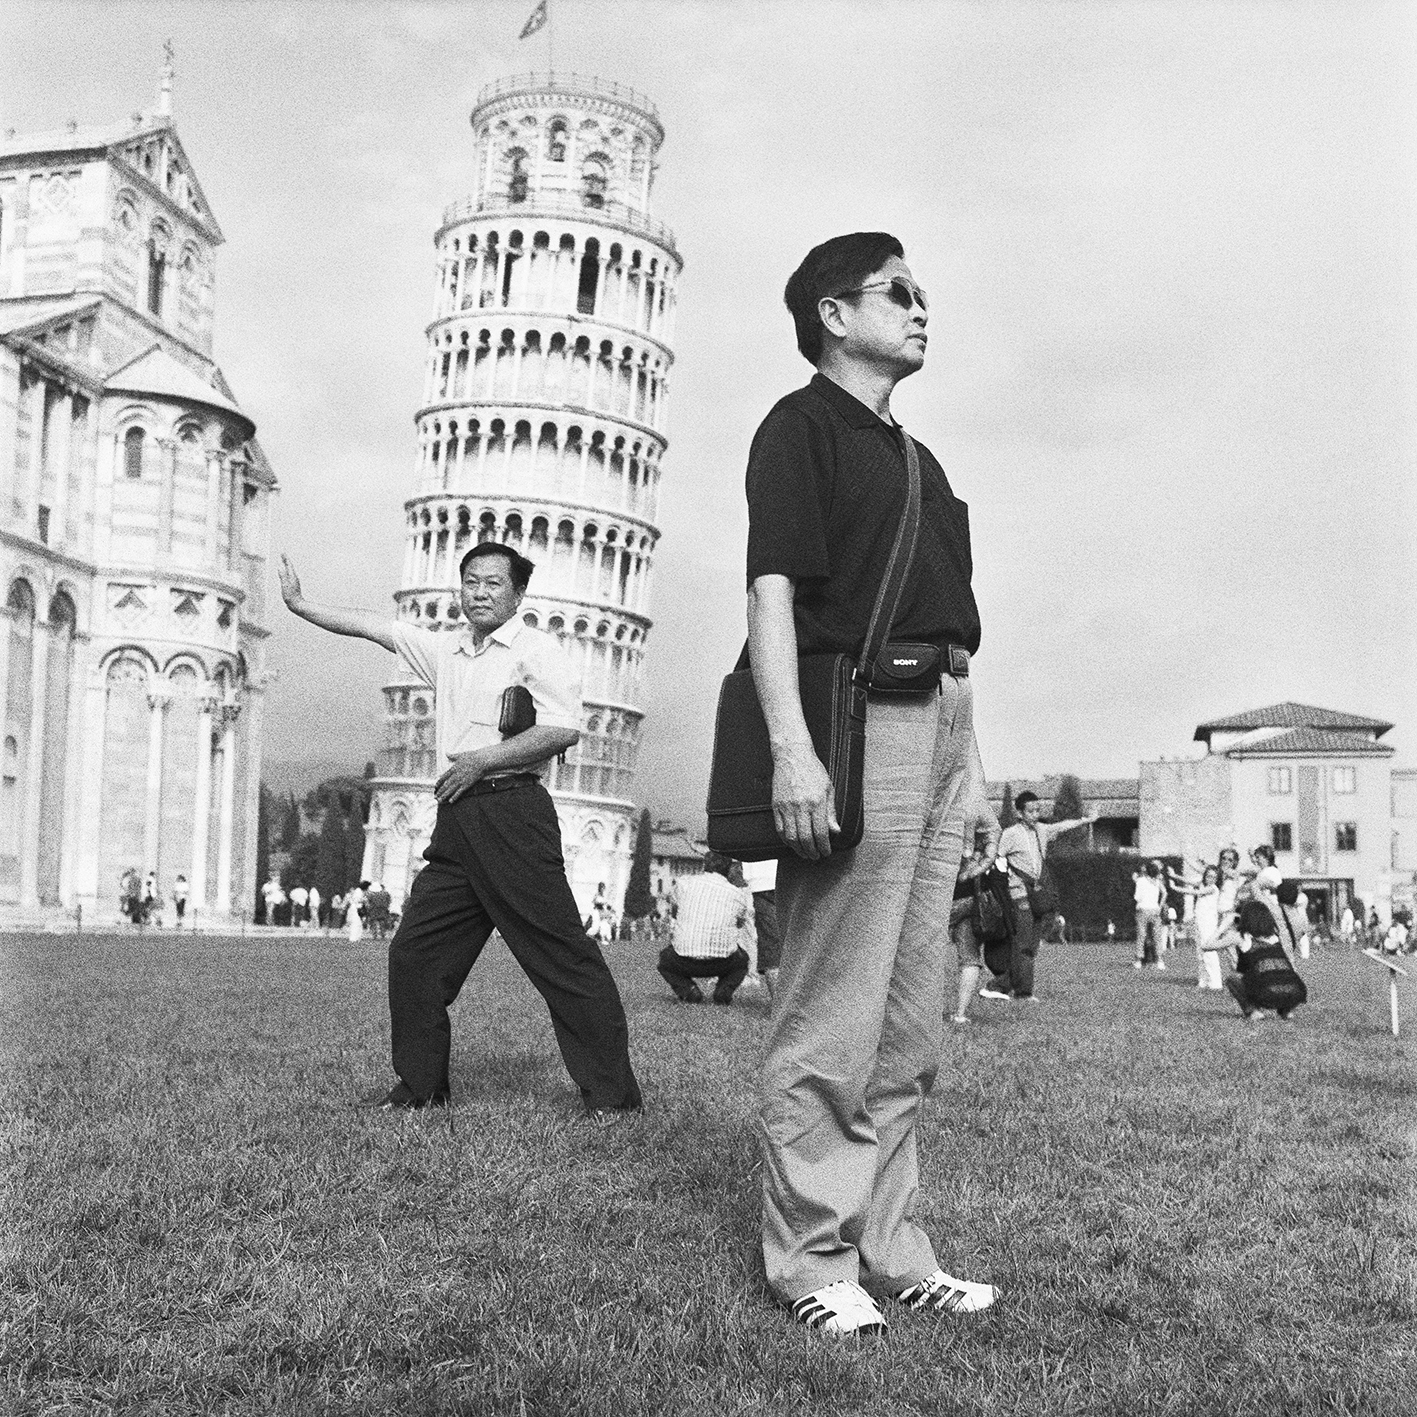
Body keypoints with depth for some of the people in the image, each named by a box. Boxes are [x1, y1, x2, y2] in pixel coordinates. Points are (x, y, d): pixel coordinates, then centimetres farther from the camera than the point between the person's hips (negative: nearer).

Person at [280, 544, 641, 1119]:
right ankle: (421, 1083, 19)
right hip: (457, 821, 8)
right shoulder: (446, 650, 20)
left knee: (562, 957, -9)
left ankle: (611, 1094, -5)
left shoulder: (535, 649, -2)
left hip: (513, 814, -7)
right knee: (413, 952, 7)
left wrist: (481, 760, -12)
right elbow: (372, 625, 27)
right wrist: (301, 606, 27)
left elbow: (564, 729, -14)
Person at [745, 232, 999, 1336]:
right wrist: (792, 747, -24)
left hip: (940, 726, 9)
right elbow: (772, 589, -12)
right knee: (832, 1021, -6)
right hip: (856, 719, -9)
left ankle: (891, 1252, 20)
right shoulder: (801, 427, 0)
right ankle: (812, 1258, 4)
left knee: (910, 1026, 11)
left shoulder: (916, 458, 25)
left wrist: (972, 770, 20)